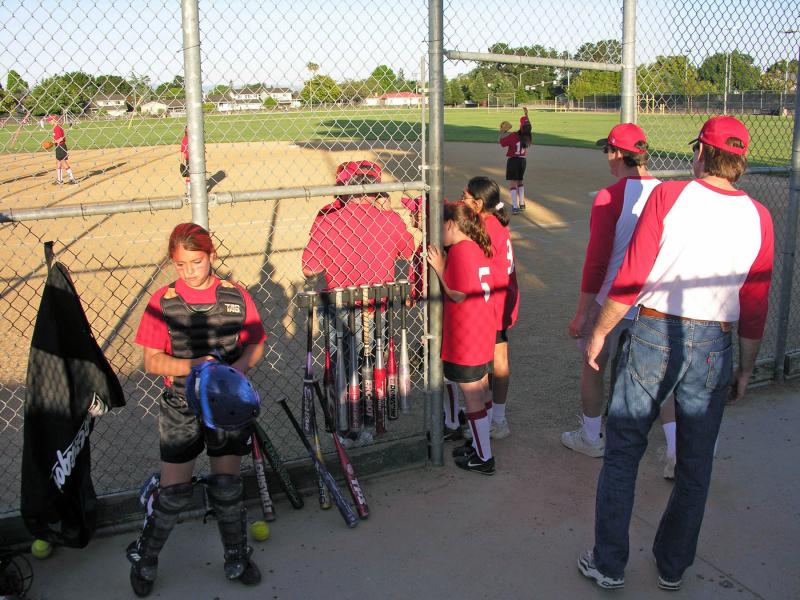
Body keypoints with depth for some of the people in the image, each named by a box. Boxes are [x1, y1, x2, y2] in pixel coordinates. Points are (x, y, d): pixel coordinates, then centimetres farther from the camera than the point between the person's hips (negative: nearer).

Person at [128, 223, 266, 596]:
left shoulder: (236, 296, -3)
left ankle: (237, 558, 31)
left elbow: (255, 344, 4)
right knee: (174, 492, 4)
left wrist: (240, 365, -18)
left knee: (227, 487, 10)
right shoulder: (163, 302, -7)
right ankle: (144, 558, 30)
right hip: (181, 407, -1)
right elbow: (152, 360, -9)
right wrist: (193, 365, -26)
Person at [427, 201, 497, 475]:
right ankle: (479, 444, 34)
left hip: (465, 340, -9)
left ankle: (483, 458, 12)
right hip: (483, 335, 9)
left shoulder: (459, 250, -19)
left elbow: (457, 295, -21)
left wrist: (440, 268, -13)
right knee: (482, 392, 19)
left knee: (472, 398, 2)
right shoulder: (480, 248, 10)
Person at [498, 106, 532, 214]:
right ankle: (522, 204, 28)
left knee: (512, 183, -4)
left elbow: (501, 142, -8)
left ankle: (515, 207, -12)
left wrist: (502, 132, 8)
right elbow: (528, 125, 21)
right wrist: (526, 114, 32)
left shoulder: (513, 136, -19)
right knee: (520, 181, 23)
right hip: (522, 160, 6)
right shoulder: (528, 136, -2)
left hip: (512, 160, -6)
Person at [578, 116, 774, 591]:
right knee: (696, 465, 17)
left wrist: (600, 332, 1)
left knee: (622, 453, 10)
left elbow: (630, 278, -11)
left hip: (654, 336, -3)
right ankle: (674, 568, 32)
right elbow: (755, 306, 4)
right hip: (714, 347, 3)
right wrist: (746, 369, 15)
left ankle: (608, 564, 19)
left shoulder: (669, 196, -9)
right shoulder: (758, 217, 0)